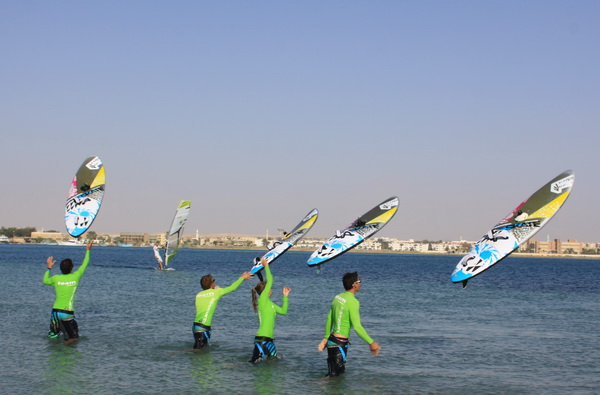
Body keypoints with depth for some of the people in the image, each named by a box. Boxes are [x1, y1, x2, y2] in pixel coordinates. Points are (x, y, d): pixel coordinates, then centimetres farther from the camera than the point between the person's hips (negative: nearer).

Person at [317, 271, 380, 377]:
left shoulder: (338, 297, 8)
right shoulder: (353, 302, -17)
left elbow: (329, 320, 16)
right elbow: (357, 327, -21)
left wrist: (326, 338, 25)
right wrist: (371, 343, -14)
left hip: (331, 340, 9)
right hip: (340, 343, -9)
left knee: (340, 370, 20)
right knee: (334, 375, -5)